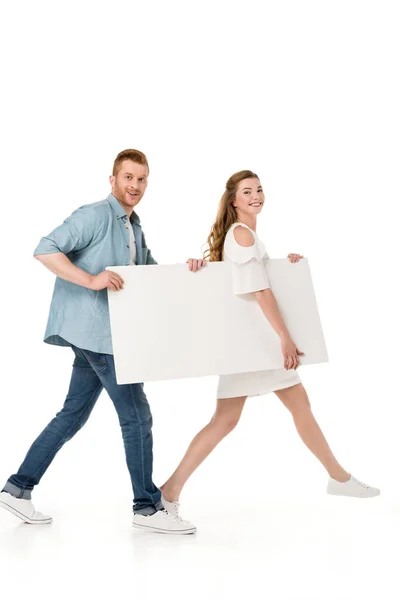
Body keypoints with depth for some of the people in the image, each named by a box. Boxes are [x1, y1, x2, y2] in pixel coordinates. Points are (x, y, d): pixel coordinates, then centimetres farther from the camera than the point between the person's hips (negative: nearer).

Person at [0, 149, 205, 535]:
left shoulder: (134, 228, 19)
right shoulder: (95, 216, -10)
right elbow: (45, 250, -18)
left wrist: (185, 270, 0)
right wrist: (91, 279, -28)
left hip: (103, 335, 10)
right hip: (95, 332, -10)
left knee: (73, 415, 13)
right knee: (137, 416, -4)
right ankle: (148, 507, 6)